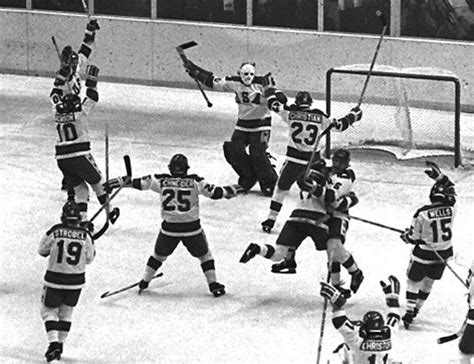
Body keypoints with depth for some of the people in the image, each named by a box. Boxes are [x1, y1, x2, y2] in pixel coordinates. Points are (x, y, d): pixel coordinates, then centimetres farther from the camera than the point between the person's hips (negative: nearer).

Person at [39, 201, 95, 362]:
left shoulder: (55, 231, -12)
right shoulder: (85, 235, -9)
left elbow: (42, 250, 1)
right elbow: (89, 258, 3)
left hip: (55, 279, -2)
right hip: (76, 282, 2)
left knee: (49, 310, 13)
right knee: (66, 311, 21)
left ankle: (53, 343, -5)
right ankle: (60, 344, 20)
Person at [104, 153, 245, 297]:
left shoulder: (161, 181, -2)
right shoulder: (195, 181, -6)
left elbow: (138, 183, 0)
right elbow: (214, 192, -6)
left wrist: (118, 182, 7)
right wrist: (232, 190, 7)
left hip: (169, 228, 2)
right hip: (191, 228, -1)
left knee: (159, 255, 24)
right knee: (204, 255, 18)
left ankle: (145, 281, 30)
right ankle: (213, 284, 13)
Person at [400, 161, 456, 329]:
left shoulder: (422, 213, -24)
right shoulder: (450, 209, -15)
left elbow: (413, 237, -14)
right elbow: (451, 191, 8)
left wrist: (406, 236, 9)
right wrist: (439, 175, 11)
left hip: (424, 255, -4)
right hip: (443, 255, 4)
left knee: (413, 281, 14)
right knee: (428, 282, 23)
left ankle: (410, 312, 7)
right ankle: (416, 309, 33)